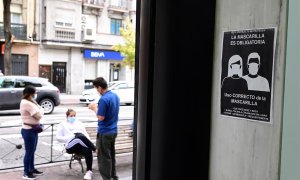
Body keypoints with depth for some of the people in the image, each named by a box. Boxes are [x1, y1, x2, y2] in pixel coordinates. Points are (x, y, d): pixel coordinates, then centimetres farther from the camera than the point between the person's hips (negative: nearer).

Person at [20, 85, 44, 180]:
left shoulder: (28, 102, 12)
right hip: (28, 130, -11)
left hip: (32, 130, 11)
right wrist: (39, 108, -5)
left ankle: (32, 169, 30)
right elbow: (39, 115, -22)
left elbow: (37, 113, 13)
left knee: (32, 151, 19)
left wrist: (37, 106, -5)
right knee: (29, 152, -2)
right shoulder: (27, 103, -21)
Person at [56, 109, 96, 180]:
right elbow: (58, 137, 12)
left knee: (88, 150, -36)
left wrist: (89, 143, 1)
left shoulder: (79, 123, 32)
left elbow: (86, 135, 24)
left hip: (83, 144, 3)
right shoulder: (63, 124, 22)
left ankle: (89, 171, -34)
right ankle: (96, 150, -42)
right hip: (70, 146, -3)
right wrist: (70, 137, -5)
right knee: (80, 136, -39)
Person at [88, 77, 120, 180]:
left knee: (104, 158, 3)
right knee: (111, 155, 20)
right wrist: (98, 107, 11)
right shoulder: (115, 96, 5)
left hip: (104, 133, -9)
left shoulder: (103, 99, -22)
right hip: (113, 131, 9)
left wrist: (95, 108, -7)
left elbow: (101, 117, -21)